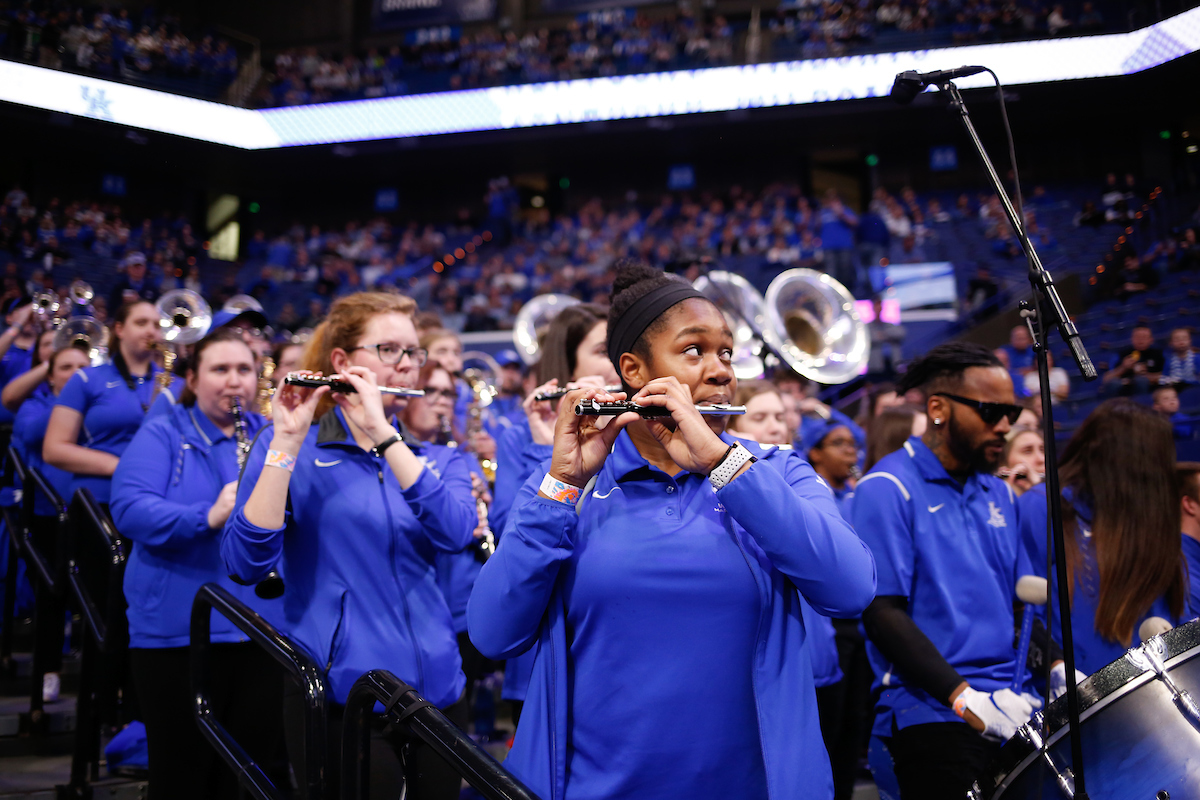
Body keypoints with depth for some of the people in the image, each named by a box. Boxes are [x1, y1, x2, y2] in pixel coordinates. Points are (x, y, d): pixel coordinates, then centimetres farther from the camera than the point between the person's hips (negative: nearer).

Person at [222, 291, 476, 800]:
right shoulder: (289, 445, -1)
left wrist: (382, 433, -20)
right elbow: (245, 563, -15)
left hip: (434, 686, 4)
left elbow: (456, 533, -13)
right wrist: (287, 441, -21)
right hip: (338, 695, -4)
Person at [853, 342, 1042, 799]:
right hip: (933, 718, -7)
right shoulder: (889, 490, -9)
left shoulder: (998, 494, 15)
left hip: (1012, 711, 7)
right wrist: (965, 698, -23)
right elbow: (882, 612, -15)